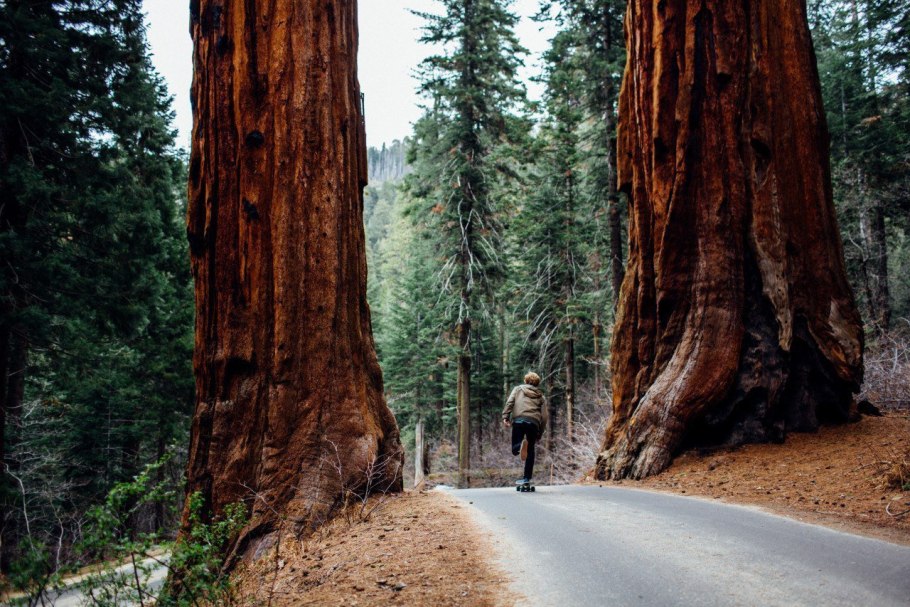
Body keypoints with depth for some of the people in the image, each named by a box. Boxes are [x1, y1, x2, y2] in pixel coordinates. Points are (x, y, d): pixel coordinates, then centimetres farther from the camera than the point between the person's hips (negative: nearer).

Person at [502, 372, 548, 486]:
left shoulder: (518, 389, 22)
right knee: (530, 451, 13)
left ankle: (521, 446, -30)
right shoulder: (541, 396, 23)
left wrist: (505, 417, -3)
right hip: (534, 423, 1)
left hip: (518, 420, -1)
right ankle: (527, 477, 7)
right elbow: (544, 417, 15)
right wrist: (539, 435, 19)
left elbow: (509, 402, 3)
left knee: (515, 450, 5)